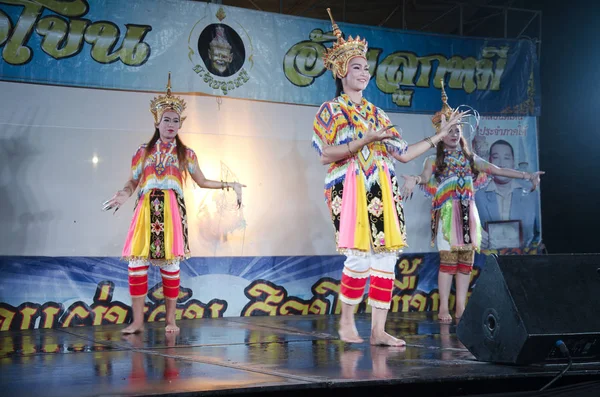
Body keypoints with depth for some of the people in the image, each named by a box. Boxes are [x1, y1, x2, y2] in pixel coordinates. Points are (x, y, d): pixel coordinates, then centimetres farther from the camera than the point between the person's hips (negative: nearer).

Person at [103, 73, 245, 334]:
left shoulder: (185, 154, 12)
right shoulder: (143, 152, 12)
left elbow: (202, 182, 17)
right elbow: (133, 182, 9)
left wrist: (230, 185, 8)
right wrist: (124, 194, -12)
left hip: (172, 211, -1)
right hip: (147, 210, 1)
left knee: (170, 264, -3)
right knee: (137, 261, -7)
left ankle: (170, 319, 8)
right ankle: (137, 321, 0)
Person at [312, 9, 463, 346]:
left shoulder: (377, 113, 19)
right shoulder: (331, 110, 3)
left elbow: (403, 154, 15)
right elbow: (326, 154, -10)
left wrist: (439, 136, 15)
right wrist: (364, 140, -18)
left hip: (382, 191, 6)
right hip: (351, 190, -6)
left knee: (387, 258, -2)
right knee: (360, 257, -13)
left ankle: (378, 329, 2)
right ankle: (346, 322, 5)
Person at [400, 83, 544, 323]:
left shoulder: (470, 158, 15)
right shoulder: (434, 160, 4)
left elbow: (497, 170, 14)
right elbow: (425, 177, -15)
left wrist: (527, 175, 8)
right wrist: (414, 180, -39)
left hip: (468, 214, 4)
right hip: (447, 213, -4)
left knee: (466, 260, 2)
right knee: (448, 260, -9)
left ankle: (461, 307, 6)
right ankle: (443, 308, -5)